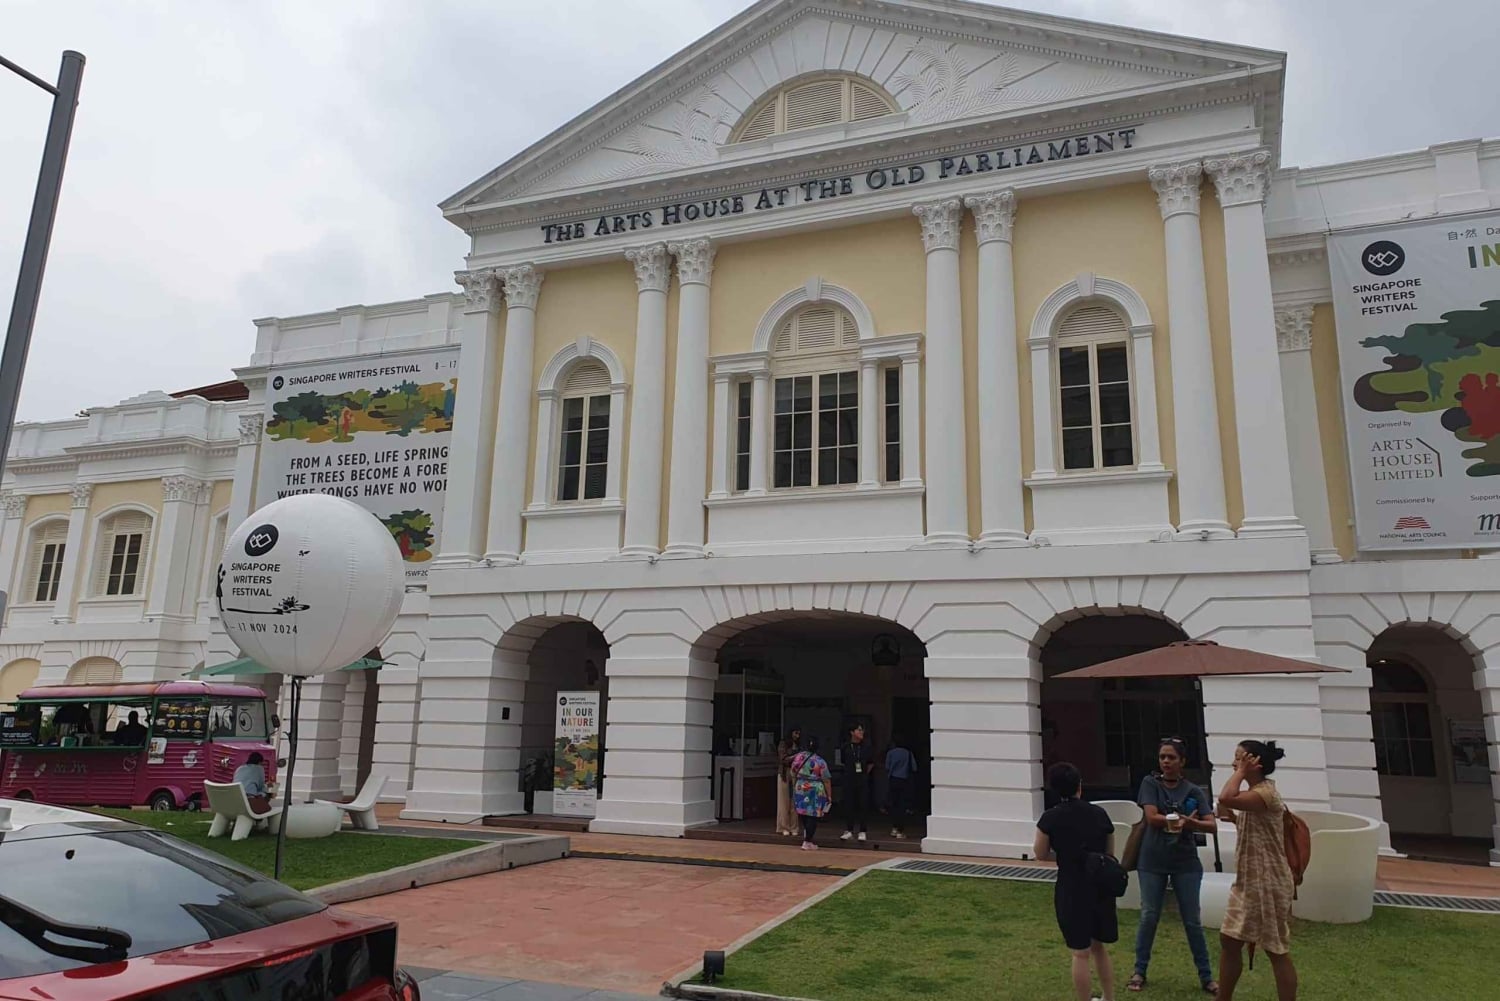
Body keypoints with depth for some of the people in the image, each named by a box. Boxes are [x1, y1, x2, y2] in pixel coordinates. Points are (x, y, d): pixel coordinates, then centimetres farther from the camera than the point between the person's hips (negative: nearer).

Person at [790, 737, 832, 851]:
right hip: (815, 792, -4)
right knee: (813, 816, 1)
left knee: (804, 816, 15)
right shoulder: (820, 761, -12)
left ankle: (808, 839, 24)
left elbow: (793, 775, 9)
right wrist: (829, 796, -1)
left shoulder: (798, 757, -1)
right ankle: (807, 842, -2)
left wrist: (795, 788, 22)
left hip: (800, 789, 4)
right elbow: (826, 780, -9)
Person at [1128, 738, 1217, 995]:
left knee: (1192, 920, 6)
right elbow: (1152, 817, -14)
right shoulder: (1150, 783, -3)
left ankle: (1206, 977, 18)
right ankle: (1139, 971, 19)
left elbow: (1211, 825, -10)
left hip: (1186, 863, 1)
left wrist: (1190, 823, -28)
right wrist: (1181, 820, -15)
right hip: (1153, 861, -1)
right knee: (1149, 917, 6)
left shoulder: (1194, 791, 0)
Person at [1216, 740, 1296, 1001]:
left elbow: (1225, 798, -37)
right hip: (1248, 881, 10)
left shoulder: (1266, 793, -19)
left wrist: (1241, 772, -23)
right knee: (1229, 940, 13)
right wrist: (1234, 819, 7)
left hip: (1267, 883, -10)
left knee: (1277, 950, -1)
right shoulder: (1253, 792, 13)